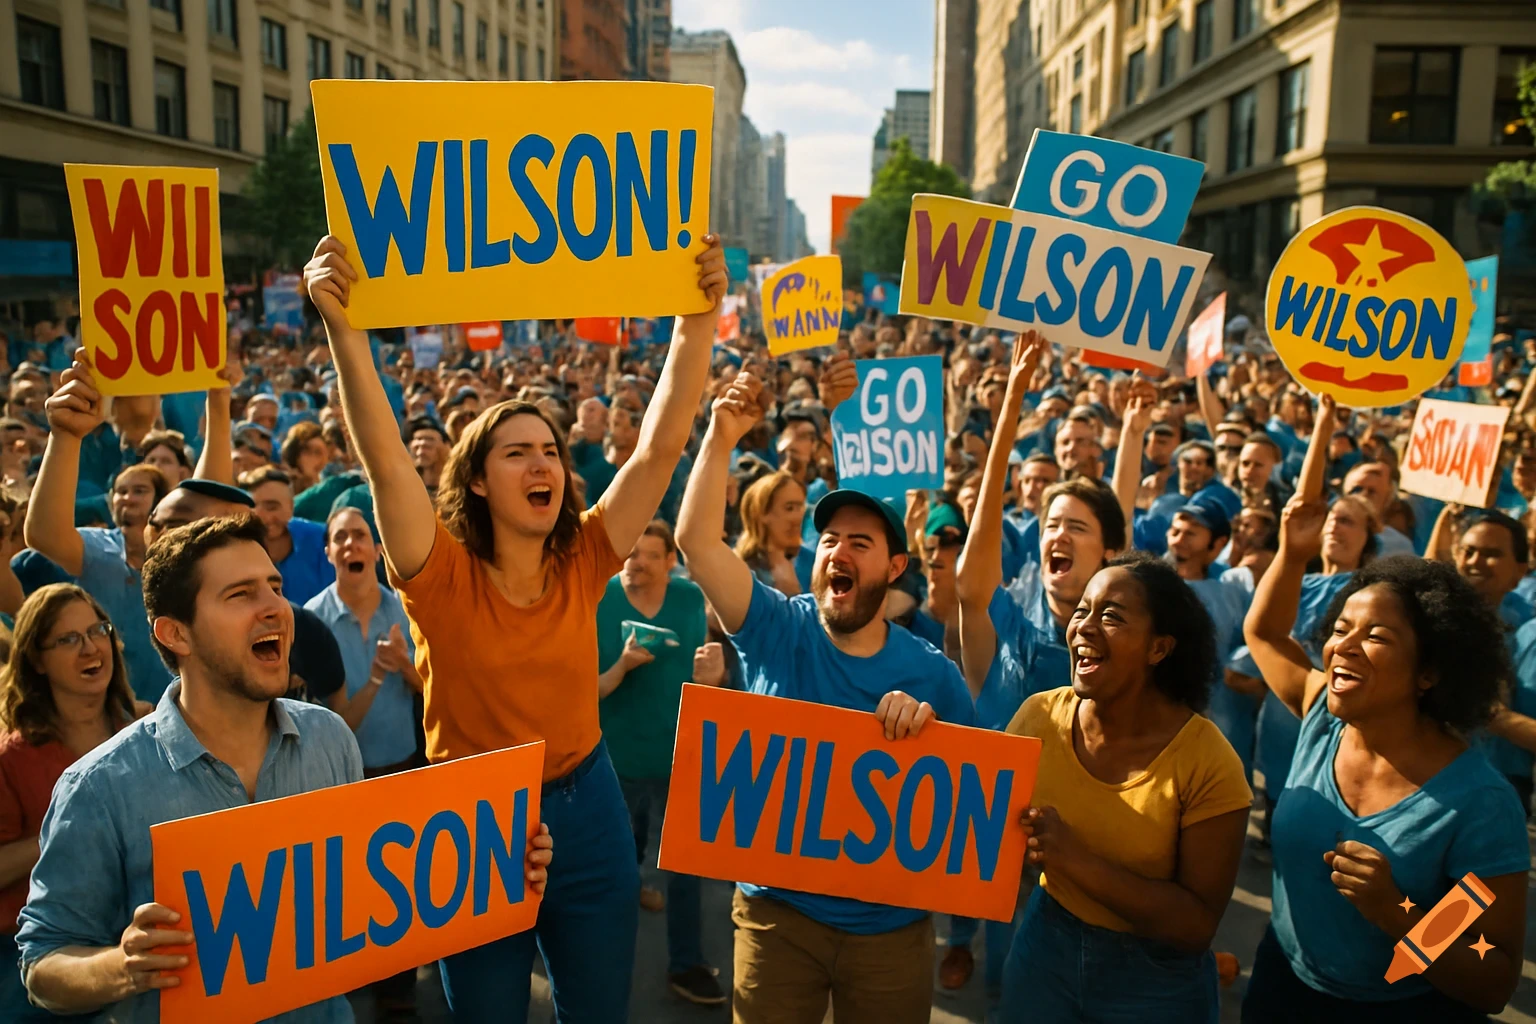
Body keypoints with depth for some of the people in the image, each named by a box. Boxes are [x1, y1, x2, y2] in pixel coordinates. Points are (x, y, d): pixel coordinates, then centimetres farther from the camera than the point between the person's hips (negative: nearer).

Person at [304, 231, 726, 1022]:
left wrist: (699, 316, -22)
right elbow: (385, 459, -28)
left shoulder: (583, 562, -6)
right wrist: (341, 325, -38)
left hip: (586, 815, 2)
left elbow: (661, 446, -14)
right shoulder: (444, 577, -13)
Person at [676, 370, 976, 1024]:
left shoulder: (933, 674, -6)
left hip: (892, 922, 1)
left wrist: (927, 726, -20)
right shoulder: (778, 631, -7)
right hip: (778, 909, 0)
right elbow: (696, 539, -17)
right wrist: (722, 437, -23)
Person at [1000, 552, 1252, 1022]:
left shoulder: (1207, 763, -21)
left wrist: (1077, 859, -30)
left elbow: (1198, 924, -19)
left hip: (1156, 981, -3)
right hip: (1044, 947, 3)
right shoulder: (1040, 716, -11)